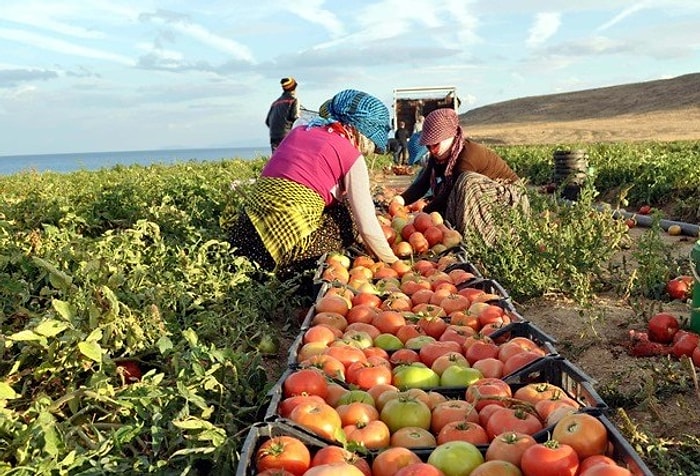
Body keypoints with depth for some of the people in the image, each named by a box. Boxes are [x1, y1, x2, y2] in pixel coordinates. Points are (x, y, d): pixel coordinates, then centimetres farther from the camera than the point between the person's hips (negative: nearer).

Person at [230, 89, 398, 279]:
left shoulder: (299, 131, 19)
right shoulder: (351, 156, 0)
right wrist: (393, 262, 14)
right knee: (347, 215, 16)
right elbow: (367, 226, -1)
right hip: (289, 234, -7)